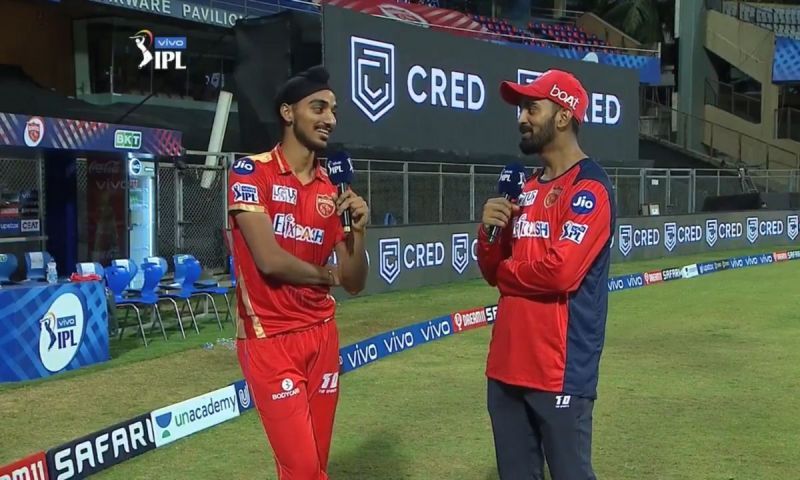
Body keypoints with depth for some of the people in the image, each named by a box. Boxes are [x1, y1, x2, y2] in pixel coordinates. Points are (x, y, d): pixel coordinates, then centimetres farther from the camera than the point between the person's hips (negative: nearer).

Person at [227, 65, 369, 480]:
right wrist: (327, 276, -1)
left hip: (322, 335, 5)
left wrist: (358, 230, -10)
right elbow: (270, 260, -18)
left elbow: (355, 284, 7)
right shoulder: (251, 172, -7)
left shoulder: (333, 189, 7)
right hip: (269, 340, -5)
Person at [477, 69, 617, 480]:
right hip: (508, 364, 8)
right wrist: (489, 232, -4)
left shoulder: (589, 188, -11)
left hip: (560, 369, -8)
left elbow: (561, 271, -23)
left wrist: (505, 272, -5)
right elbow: (494, 271, 17)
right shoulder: (527, 189, 15)